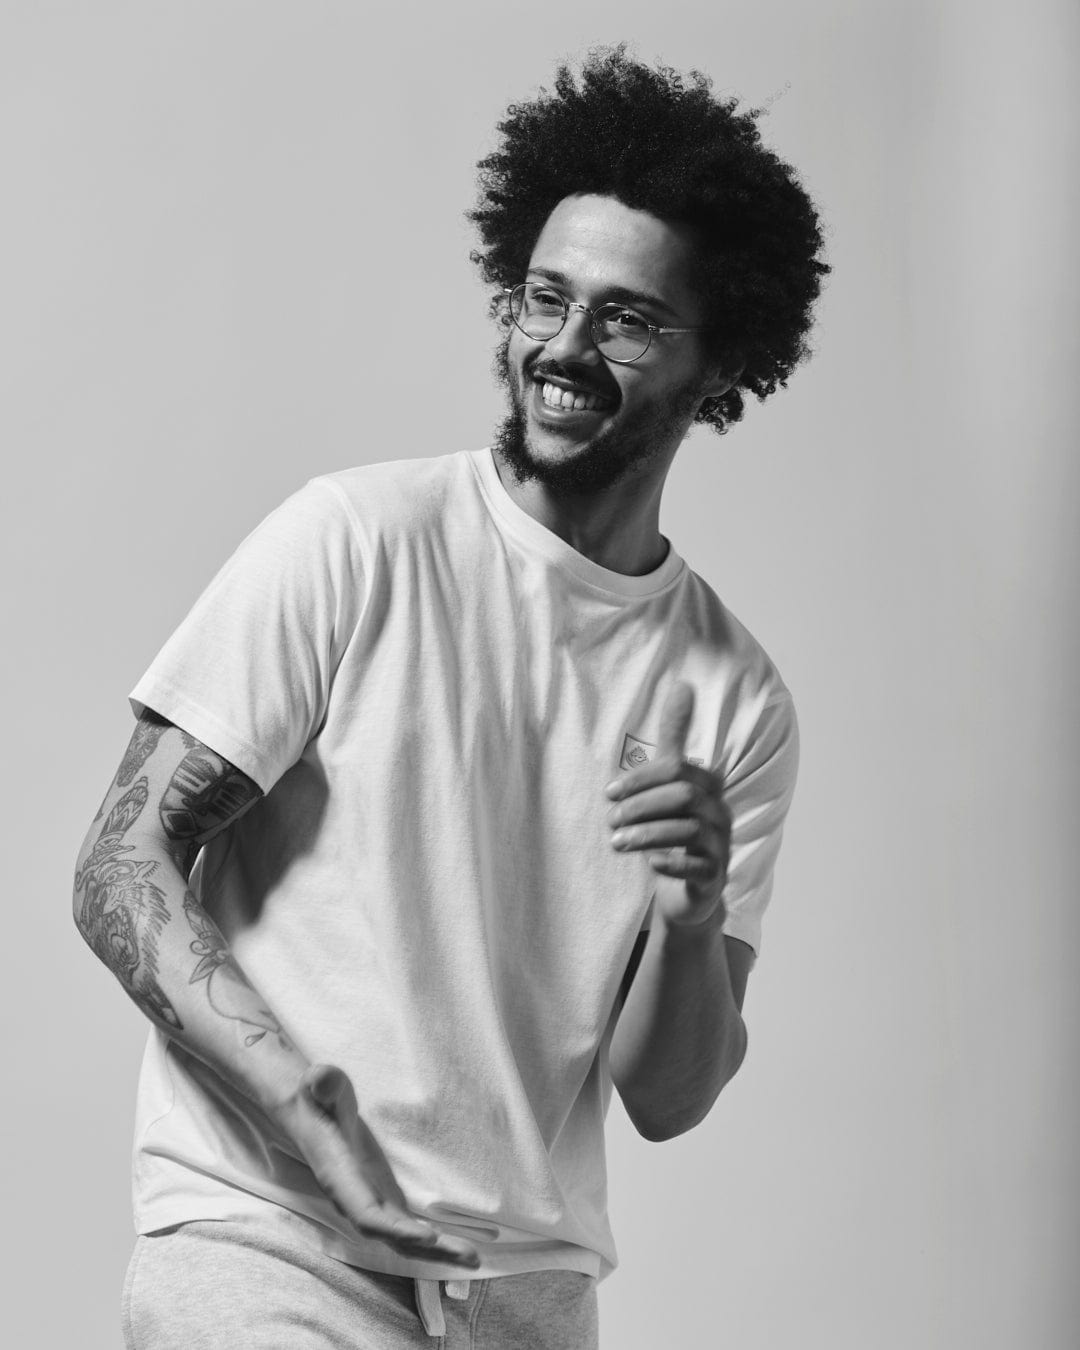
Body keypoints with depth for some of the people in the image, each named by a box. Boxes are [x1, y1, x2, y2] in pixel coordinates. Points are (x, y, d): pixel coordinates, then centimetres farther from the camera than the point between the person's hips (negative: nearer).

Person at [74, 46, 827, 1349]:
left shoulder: (738, 703, 6)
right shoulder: (358, 542, -6)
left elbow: (666, 1099, 5)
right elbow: (120, 873, -9)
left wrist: (695, 918, -14)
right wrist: (305, 1097, -22)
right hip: (266, 1232, -4)